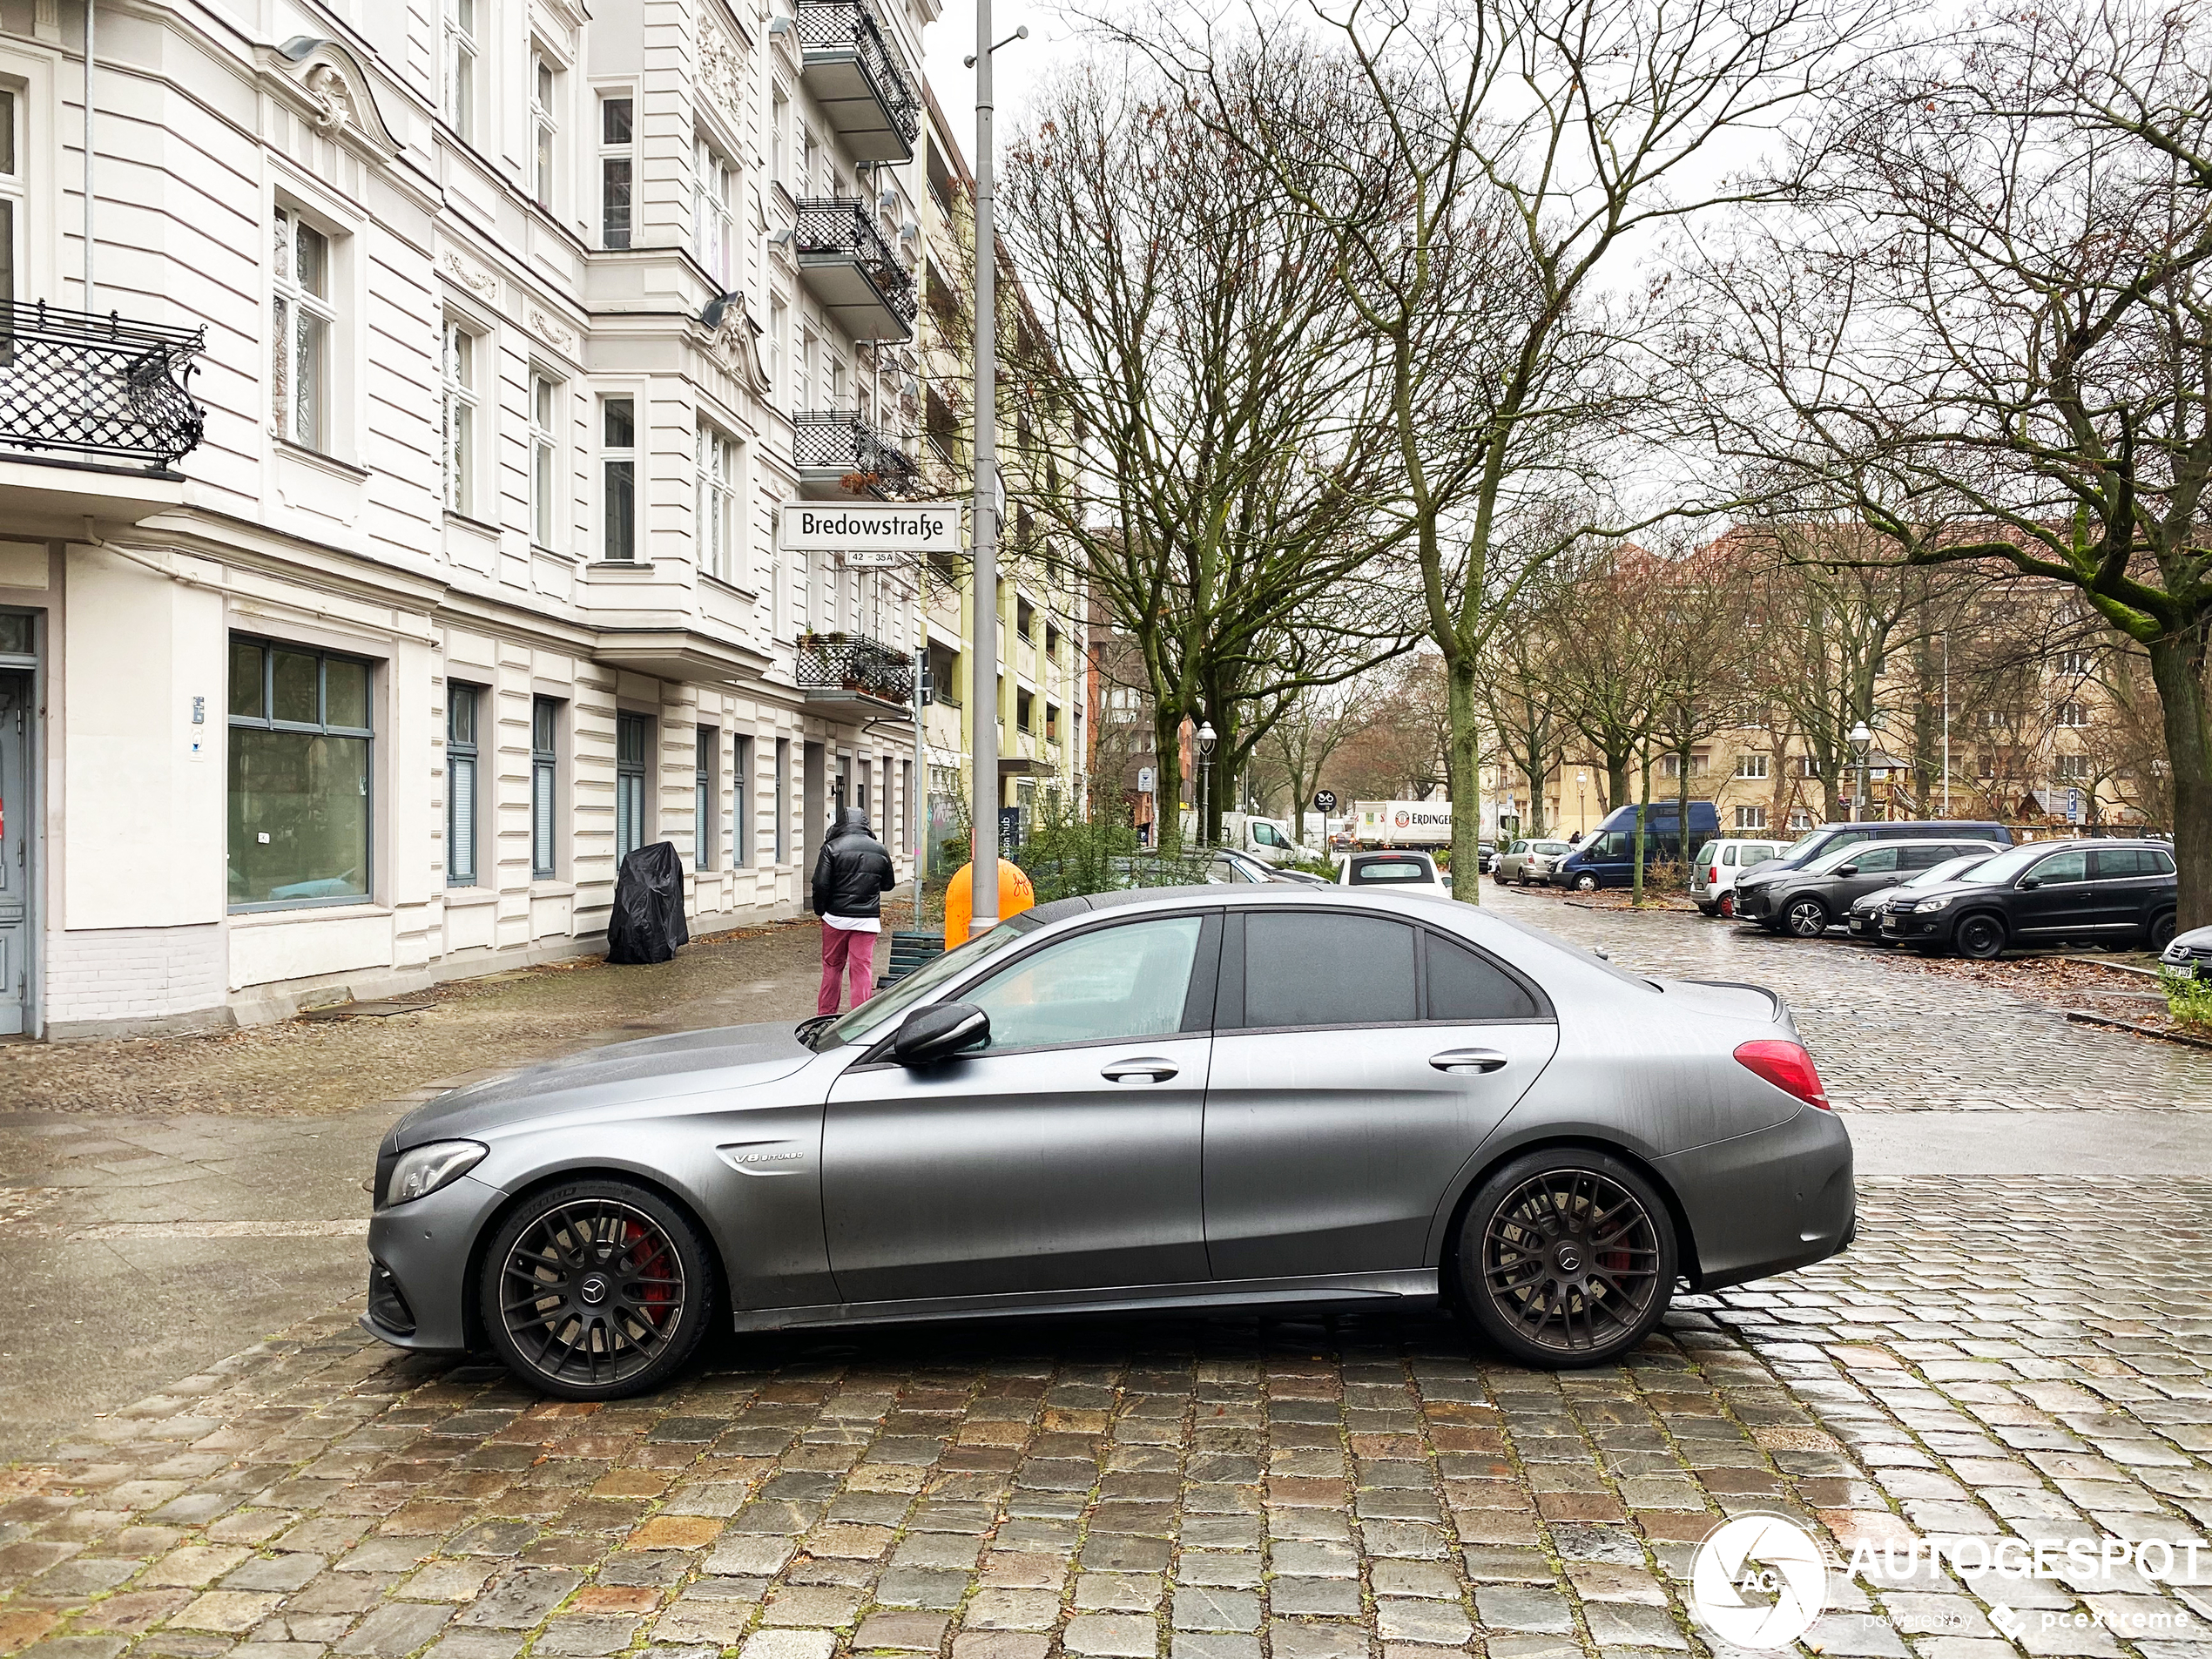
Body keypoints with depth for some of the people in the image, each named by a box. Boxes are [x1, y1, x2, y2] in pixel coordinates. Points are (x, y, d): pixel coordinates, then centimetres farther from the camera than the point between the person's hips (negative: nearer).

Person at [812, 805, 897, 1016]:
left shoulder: (832, 848, -6)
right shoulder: (879, 850, 4)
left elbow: (821, 884, -10)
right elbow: (889, 884, 15)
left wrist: (820, 911, 4)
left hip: (836, 917, -1)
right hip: (868, 920, 1)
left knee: (832, 967, 13)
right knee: (863, 970, 3)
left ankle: (825, 1015, 22)